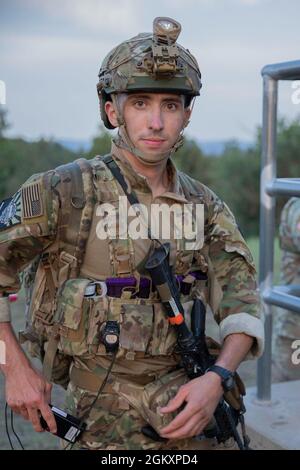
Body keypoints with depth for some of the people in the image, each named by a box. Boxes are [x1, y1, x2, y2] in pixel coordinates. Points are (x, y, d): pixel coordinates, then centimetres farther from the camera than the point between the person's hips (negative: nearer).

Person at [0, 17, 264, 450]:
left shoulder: (205, 206, 2)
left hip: (187, 398, 4)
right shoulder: (66, 191, -12)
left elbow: (241, 301, -1)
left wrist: (217, 377, -18)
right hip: (105, 411, -4)